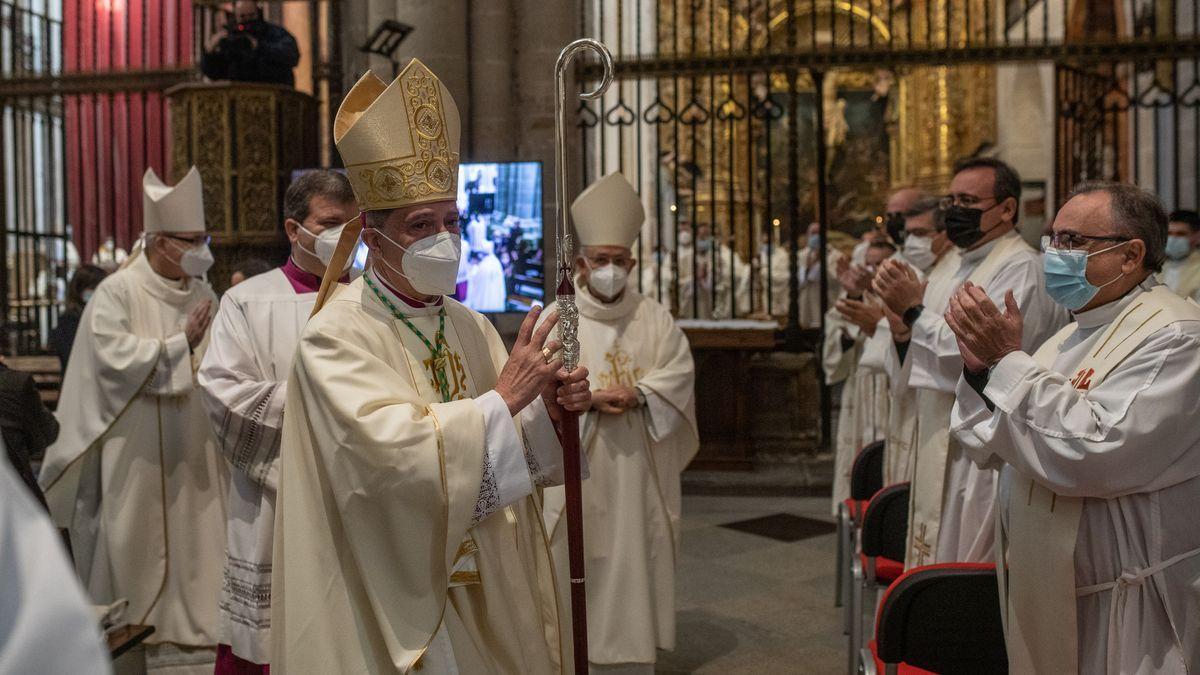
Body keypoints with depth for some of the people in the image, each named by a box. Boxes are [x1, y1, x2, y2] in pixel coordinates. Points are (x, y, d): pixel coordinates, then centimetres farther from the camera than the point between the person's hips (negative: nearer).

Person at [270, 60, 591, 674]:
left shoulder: (469, 326, 4)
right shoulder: (336, 336, -16)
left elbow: (511, 452, 6)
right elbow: (390, 451, -28)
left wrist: (548, 409, -14)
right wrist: (505, 397, -23)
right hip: (392, 606, -6)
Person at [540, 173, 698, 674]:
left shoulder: (655, 318, 9)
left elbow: (680, 372, -2)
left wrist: (636, 395, -18)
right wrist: (591, 398, -22)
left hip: (637, 468, 2)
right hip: (575, 468, -2)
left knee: (635, 559, 6)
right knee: (577, 566, 1)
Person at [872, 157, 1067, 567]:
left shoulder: (1021, 269, -13)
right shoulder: (966, 270, 16)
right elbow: (923, 370, 18)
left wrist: (915, 310, -19)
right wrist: (902, 330, -2)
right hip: (942, 453, 9)